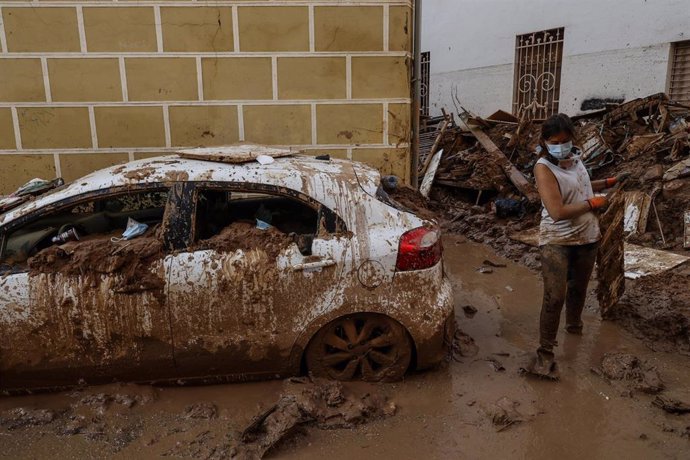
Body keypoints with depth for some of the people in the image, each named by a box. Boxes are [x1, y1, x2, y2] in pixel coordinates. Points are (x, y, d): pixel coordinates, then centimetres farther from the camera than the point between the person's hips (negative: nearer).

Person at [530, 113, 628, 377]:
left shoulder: (574, 158, 2)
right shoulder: (544, 168, -19)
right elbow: (557, 212, -27)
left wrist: (608, 183, 14)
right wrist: (592, 203, -17)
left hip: (587, 237, 7)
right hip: (557, 241, -7)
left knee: (578, 288, 23)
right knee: (554, 297, -11)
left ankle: (574, 326, 50)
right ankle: (545, 353, 1)